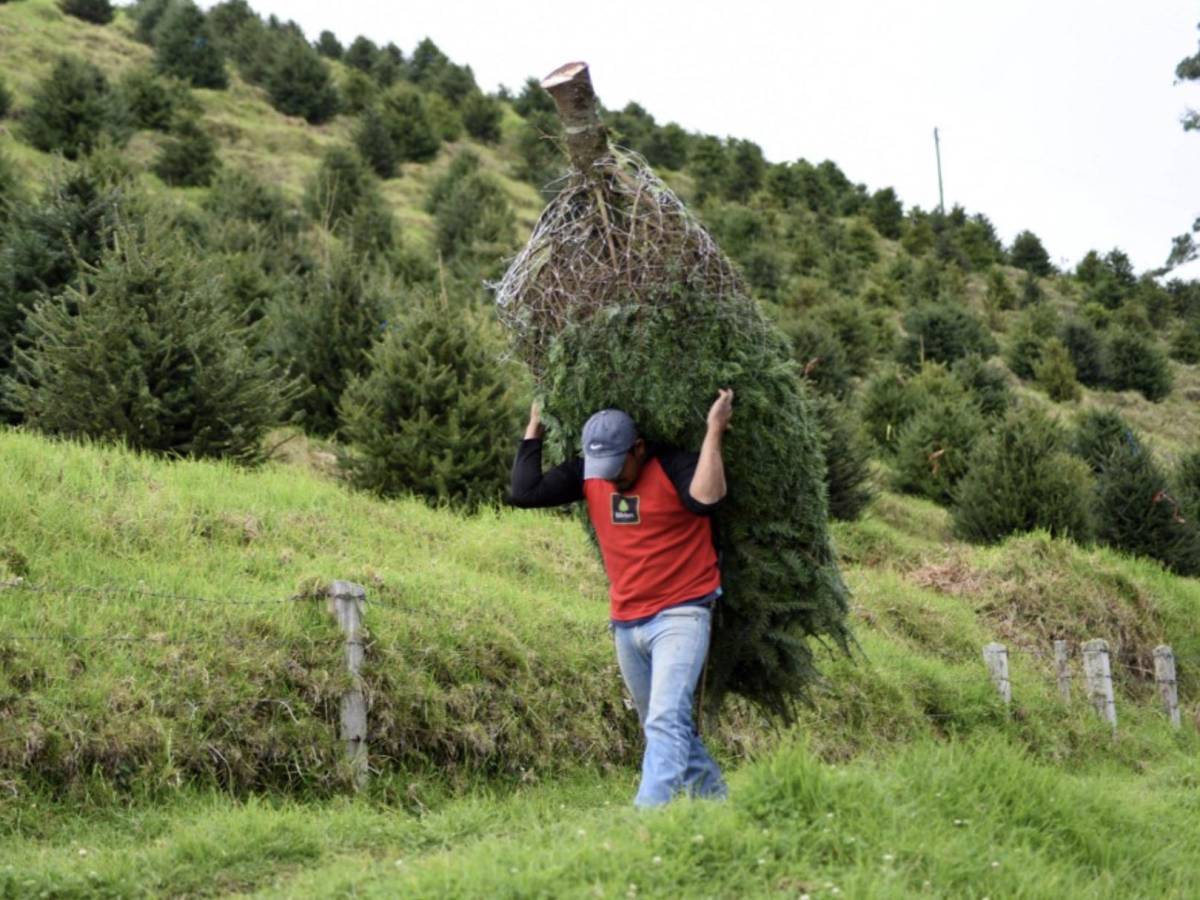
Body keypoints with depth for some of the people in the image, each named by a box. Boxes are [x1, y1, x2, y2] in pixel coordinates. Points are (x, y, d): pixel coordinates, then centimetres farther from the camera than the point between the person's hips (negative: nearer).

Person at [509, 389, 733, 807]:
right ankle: (715, 798, 29)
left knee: (666, 720, -19)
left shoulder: (672, 466, -12)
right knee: (660, 726, 15)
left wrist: (714, 431, -29)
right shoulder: (588, 473, 5)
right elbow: (524, 492, 1)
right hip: (625, 624, 7)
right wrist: (534, 430, 4)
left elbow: (705, 499, -32)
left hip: (680, 615, -7)